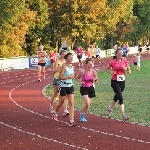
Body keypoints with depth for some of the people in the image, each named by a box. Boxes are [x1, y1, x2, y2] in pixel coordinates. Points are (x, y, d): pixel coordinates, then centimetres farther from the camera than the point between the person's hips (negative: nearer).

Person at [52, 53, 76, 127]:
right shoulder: (64, 66, -14)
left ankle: (71, 121, -8)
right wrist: (69, 77, -22)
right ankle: (55, 113, 41)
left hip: (70, 86, 6)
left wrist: (73, 76, 4)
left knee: (71, 103, -6)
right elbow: (60, 77, -19)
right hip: (63, 86, -5)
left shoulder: (72, 67, 8)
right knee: (61, 103, 11)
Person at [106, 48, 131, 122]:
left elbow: (129, 72, 4)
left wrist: (126, 69, -17)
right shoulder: (112, 62, -7)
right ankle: (124, 116, -15)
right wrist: (111, 72, -10)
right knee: (121, 98, -14)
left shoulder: (124, 61, 1)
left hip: (122, 81, 5)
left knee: (117, 97, 19)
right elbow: (107, 68, 9)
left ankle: (109, 108, 46)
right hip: (115, 82, -5)